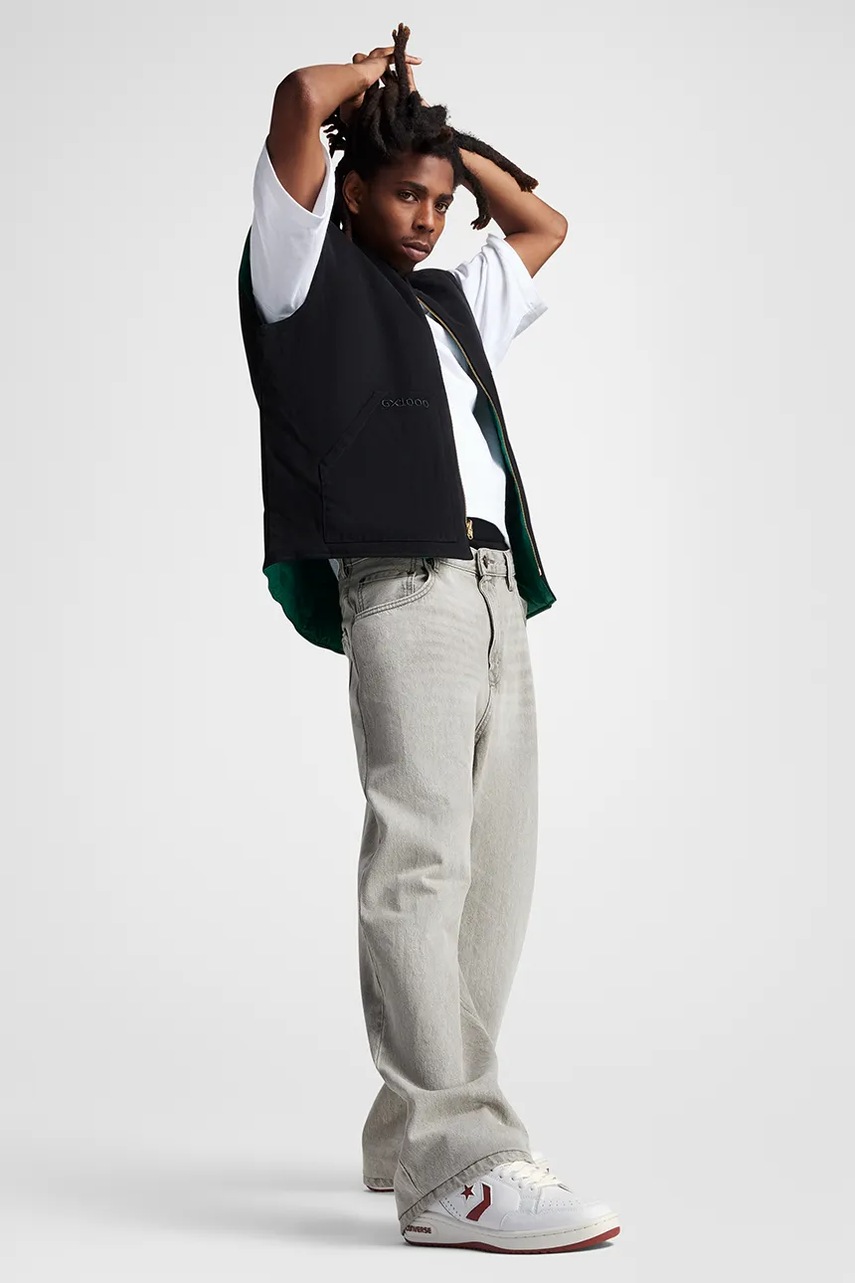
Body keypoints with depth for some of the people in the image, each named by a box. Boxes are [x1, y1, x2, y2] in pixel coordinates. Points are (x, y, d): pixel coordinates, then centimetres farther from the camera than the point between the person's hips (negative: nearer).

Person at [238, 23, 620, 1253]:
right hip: (399, 586, -8)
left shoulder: (453, 301, 31)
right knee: (422, 852, -17)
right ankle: (459, 1165, -22)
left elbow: (543, 224, 44)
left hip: (496, 593, 8)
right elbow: (301, 99, -1)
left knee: (492, 865, 1)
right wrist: (379, 75, 19)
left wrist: (444, 133, 35)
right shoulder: (308, 272, 11)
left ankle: (412, 1132, 6)